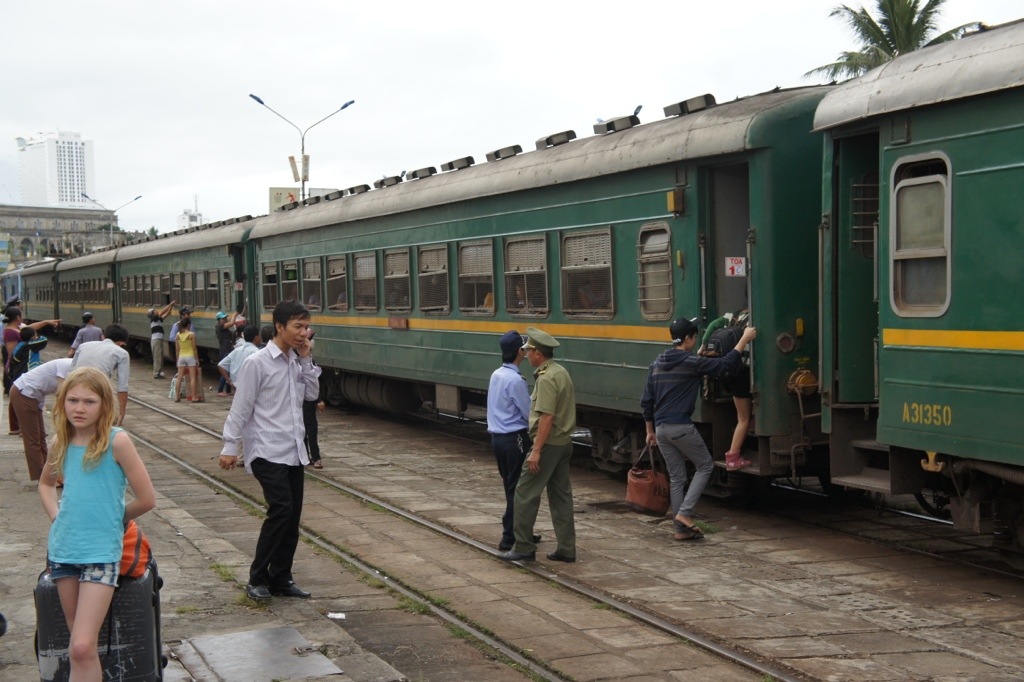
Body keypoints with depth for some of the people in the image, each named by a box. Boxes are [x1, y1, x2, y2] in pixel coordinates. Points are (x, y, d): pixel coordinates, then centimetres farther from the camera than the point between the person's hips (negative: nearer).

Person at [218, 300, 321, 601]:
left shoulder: (297, 362, 11)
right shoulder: (258, 362, -9)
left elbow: (312, 393, 10)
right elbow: (241, 408, -8)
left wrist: (306, 359, 2)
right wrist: (230, 447, -8)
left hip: (294, 451, 7)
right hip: (267, 451, -7)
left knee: (292, 516, 6)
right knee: (281, 509, -17)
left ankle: (280, 579, 17)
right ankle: (257, 579, -5)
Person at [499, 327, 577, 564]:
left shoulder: (546, 379, -18)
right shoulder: (561, 372, 13)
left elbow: (547, 417, -24)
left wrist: (536, 451, -23)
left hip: (548, 444, -10)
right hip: (565, 443, 10)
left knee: (525, 493, -3)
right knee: (561, 494, 11)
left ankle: (523, 547, 0)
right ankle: (566, 549, 13)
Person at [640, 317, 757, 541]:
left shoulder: (657, 364, 11)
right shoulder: (691, 363, -10)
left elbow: (646, 401, 13)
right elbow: (726, 363, -10)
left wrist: (650, 431, 21)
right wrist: (745, 339, 1)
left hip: (661, 429, 7)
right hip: (681, 428, -7)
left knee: (676, 477, 12)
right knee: (705, 466, 10)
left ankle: (682, 529, 13)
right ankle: (685, 513, -2)